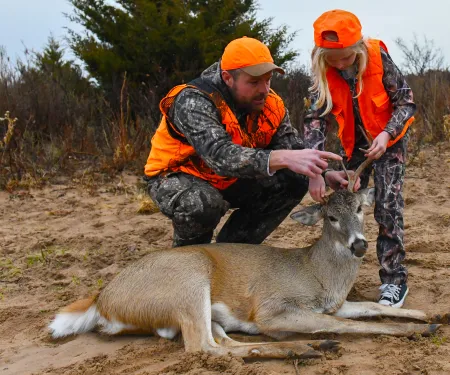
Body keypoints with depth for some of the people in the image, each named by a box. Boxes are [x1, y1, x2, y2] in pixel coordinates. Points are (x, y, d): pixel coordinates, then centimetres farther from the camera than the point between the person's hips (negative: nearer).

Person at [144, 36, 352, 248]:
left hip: (229, 181, 7)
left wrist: (324, 173, -31)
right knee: (204, 204, -39)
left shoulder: (270, 104, -10)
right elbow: (220, 155, -45)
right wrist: (284, 159, -56)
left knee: (294, 182, -8)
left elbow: (293, 149, -9)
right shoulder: (194, 102, -31)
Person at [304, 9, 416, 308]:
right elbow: (316, 120, -24)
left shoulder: (378, 59, -25)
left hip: (389, 139, -3)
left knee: (388, 205, -12)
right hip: (354, 143, 3)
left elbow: (407, 102, -15)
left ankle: (395, 279, -6)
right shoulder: (323, 74, -18)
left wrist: (387, 134, -32)